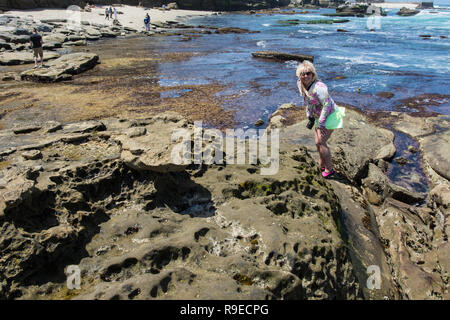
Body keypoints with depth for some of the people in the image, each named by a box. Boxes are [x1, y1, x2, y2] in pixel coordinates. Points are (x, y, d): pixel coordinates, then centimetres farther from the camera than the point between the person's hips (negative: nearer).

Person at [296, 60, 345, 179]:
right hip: (318, 116, 8)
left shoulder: (318, 87, -28)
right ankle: (322, 166, 30)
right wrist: (310, 117, 14)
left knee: (321, 142, -11)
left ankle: (329, 169, 3)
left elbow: (327, 105, -27)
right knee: (318, 143, 12)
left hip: (329, 116, -8)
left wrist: (321, 123, -25)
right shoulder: (300, 84, -3)